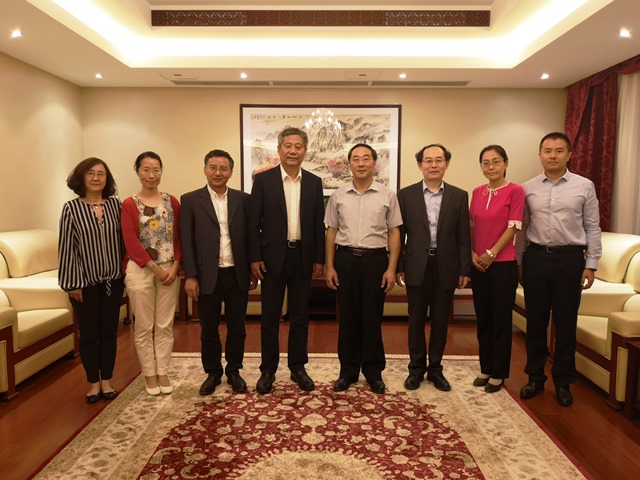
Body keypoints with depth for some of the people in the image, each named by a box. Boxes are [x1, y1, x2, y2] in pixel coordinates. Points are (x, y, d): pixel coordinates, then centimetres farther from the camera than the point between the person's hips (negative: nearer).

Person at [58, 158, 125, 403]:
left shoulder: (115, 204, 1)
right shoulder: (71, 208, -6)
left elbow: (123, 239, 4)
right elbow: (66, 248, -7)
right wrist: (72, 283, -9)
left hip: (113, 279, 2)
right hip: (85, 281, -2)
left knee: (109, 332, 11)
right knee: (88, 333, 9)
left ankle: (107, 380, 25)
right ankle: (93, 382, 25)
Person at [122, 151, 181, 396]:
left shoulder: (172, 202, 6)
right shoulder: (129, 205, -2)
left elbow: (179, 237, 5)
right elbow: (131, 243, -8)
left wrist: (174, 267, -8)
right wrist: (156, 269, -12)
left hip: (170, 269, 2)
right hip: (140, 271, -2)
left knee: (165, 325, 9)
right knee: (144, 326, 7)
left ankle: (163, 372, 22)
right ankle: (149, 374, 21)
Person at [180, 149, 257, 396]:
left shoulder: (243, 199, 4)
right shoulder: (190, 200, 0)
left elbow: (250, 236, 6)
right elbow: (186, 241, -2)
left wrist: (253, 271, 4)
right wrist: (190, 276, -7)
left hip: (238, 275, 1)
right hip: (207, 276, -1)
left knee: (237, 327, 11)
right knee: (209, 329, 12)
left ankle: (234, 371, 28)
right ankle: (212, 372, 29)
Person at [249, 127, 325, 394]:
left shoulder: (314, 182, 6)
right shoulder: (263, 179, -2)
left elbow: (318, 224, 7)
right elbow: (254, 222, -3)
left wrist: (319, 259, 4)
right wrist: (255, 257, -8)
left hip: (303, 257, 2)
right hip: (273, 256, -2)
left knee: (300, 317, 11)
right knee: (270, 317, 7)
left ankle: (298, 367, 26)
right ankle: (268, 370, 21)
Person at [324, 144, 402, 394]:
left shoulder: (387, 195, 1)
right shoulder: (338, 196, 5)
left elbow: (394, 233, 1)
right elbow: (331, 232, 8)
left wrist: (391, 268, -5)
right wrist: (329, 266, 3)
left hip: (375, 259, -1)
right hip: (345, 259, 2)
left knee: (372, 317, 6)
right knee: (348, 317, 9)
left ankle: (374, 371, 23)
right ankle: (348, 370, 23)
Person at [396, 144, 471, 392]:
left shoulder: (459, 196, 3)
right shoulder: (405, 195, 1)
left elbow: (464, 237, 3)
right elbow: (399, 234, 2)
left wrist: (465, 270, 0)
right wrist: (398, 266, -1)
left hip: (446, 268, 1)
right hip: (417, 267, 0)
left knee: (440, 322, 10)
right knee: (416, 320, 9)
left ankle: (435, 369, 26)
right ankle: (416, 368, 24)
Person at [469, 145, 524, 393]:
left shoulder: (515, 191, -7)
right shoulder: (477, 192, 8)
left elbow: (513, 228, -11)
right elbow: (471, 226, 10)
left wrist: (490, 254, -14)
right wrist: (472, 253, -3)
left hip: (503, 264, -5)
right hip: (478, 265, 5)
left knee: (501, 320, 5)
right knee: (483, 319, 13)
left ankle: (498, 373, 19)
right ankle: (485, 368, 27)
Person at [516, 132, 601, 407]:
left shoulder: (584, 186, 1)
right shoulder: (528, 189, 4)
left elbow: (592, 228, 2)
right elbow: (522, 229, 7)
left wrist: (591, 265, -2)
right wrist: (518, 262, 6)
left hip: (570, 259, -1)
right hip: (536, 257, 1)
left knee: (565, 323, 7)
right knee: (535, 321, 9)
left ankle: (563, 381, 23)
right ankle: (535, 377, 24)